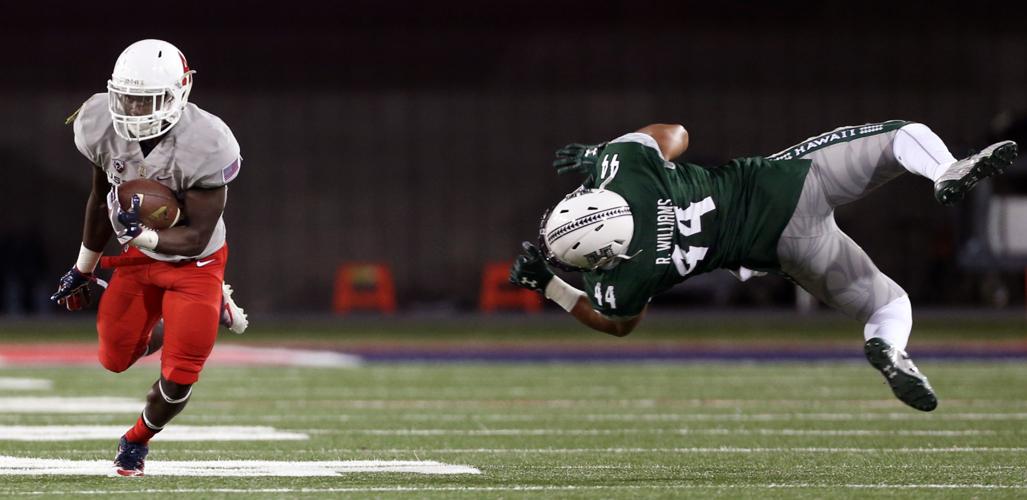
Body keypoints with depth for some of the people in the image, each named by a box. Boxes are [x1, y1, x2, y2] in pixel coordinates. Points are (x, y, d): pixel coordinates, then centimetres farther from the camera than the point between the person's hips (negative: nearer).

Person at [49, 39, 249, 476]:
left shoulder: (203, 148, -33)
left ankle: (138, 439, 28)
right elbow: (102, 199, 2)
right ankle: (213, 309, 32)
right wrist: (84, 268, 12)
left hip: (194, 262, -5)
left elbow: (197, 238, -27)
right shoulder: (103, 127, -18)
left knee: (177, 379, -6)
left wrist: (145, 235, -45)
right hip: (140, 257, 5)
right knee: (116, 359, 11)